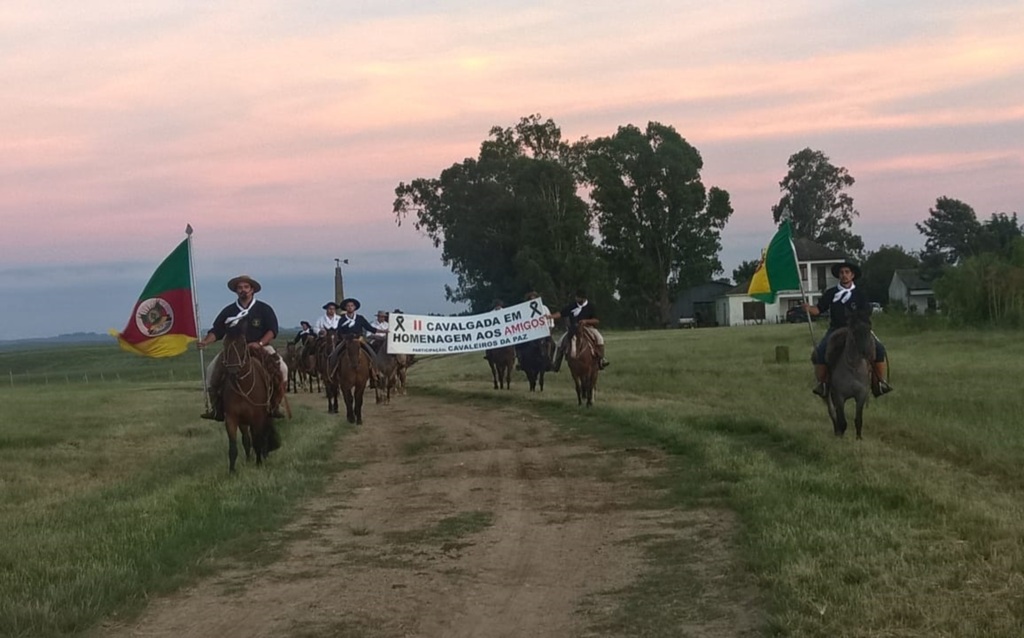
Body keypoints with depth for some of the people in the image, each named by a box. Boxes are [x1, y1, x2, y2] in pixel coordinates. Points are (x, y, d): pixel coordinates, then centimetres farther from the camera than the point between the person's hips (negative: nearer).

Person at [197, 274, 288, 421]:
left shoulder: (264, 309, 3)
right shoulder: (229, 311, 9)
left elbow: (272, 330, -3)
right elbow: (216, 331, 6)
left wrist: (260, 343, -19)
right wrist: (205, 342, -13)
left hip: (260, 348, -2)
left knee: (281, 369, -25)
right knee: (213, 370, -15)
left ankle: (275, 406, -11)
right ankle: (216, 407, -3)